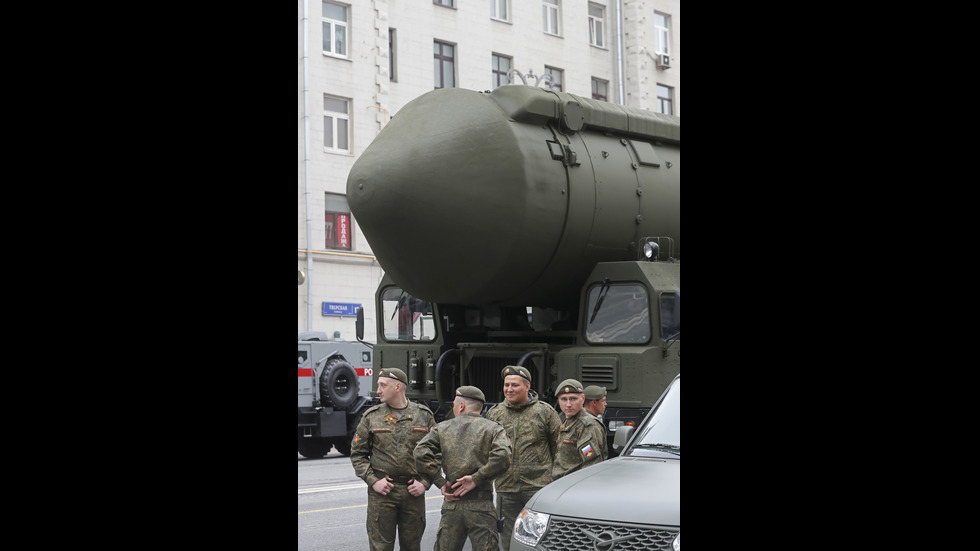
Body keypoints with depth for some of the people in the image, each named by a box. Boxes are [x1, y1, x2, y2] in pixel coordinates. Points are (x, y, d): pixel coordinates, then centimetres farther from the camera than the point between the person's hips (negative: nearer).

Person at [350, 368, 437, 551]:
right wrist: (373, 481, -7)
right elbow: (357, 453, 5)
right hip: (382, 490, -1)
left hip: (413, 491, 1)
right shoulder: (371, 416, 3)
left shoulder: (424, 415, 4)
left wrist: (425, 483, -3)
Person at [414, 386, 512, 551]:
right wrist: (476, 479, -9)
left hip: (451, 505, 2)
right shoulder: (493, 428, 4)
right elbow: (502, 457, -15)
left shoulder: (442, 428, 9)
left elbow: (421, 454, -5)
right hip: (481, 506, -2)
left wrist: (440, 482, -1)